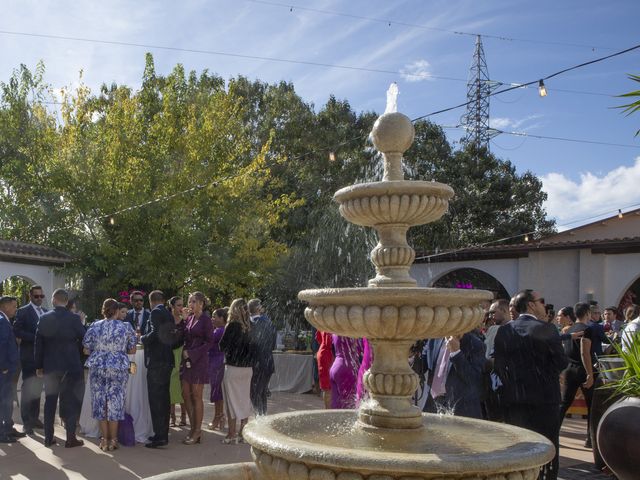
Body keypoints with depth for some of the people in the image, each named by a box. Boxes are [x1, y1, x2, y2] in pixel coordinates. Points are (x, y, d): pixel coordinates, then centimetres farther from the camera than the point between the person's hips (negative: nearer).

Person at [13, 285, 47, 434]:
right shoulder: (23, 311, -4)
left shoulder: (46, 312, 12)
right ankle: (26, 422, 4)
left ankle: (34, 418, 20)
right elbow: (17, 331, -14)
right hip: (29, 356, -5)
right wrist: (36, 338, -21)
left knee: (37, 389, 11)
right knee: (28, 389, -2)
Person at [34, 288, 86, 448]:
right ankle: (70, 438, 5)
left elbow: (38, 344, 1)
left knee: (50, 401, 12)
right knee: (71, 401, 4)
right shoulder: (74, 319, -12)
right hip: (71, 366, -3)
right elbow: (84, 339, -6)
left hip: (50, 367, 3)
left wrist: (39, 366, 9)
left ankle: (48, 438, 17)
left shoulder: (44, 318, -3)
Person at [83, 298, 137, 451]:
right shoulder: (126, 327, -3)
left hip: (97, 368, 1)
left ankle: (104, 439, 15)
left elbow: (86, 350, 2)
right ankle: (113, 440, 11)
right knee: (115, 403, 7)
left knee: (100, 402, 11)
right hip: (119, 369, -1)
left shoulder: (94, 327, -1)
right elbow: (132, 350, 2)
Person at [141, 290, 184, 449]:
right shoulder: (169, 315, 15)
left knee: (156, 399, -7)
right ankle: (163, 433, 19)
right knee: (164, 398, 13)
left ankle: (160, 436, -8)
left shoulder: (156, 312, -9)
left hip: (156, 361, -9)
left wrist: (142, 338, -5)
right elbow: (176, 339, 15)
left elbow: (155, 334, -23)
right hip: (167, 361, 9)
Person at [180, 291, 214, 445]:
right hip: (187, 360, 7)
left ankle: (197, 431, 7)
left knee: (196, 396, -1)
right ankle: (193, 428, 17)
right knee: (186, 395, 6)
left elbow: (209, 342, -10)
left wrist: (192, 353, -14)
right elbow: (183, 337, 9)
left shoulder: (205, 319, -7)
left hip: (199, 360, -7)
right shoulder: (189, 318, 12)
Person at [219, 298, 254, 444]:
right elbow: (251, 346, 8)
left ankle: (231, 434, 6)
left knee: (232, 400, 3)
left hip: (233, 367, -5)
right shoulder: (249, 326, 3)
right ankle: (243, 432, 16)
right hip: (248, 368, 5)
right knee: (245, 399, 11)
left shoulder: (233, 325, -12)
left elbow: (222, 345, -8)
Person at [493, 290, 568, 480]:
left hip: (512, 399, 4)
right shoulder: (546, 329, -11)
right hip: (544, 397, -4)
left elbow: (498, 364, 0)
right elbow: (561, 363, -11)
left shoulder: (504, 330, 1)